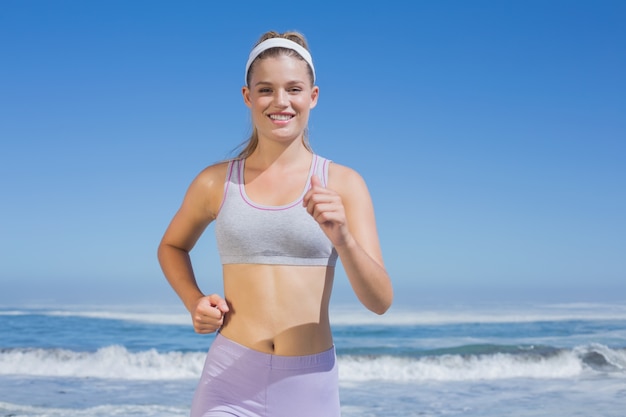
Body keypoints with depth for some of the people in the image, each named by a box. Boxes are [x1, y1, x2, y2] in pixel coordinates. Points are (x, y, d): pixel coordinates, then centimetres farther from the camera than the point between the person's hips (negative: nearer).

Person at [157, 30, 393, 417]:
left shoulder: (343, 183, -2)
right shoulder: (216, 181, 2)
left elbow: (380, 301, -7)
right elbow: (171, 246, 21)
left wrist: (342, 239, -24)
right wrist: (194, 302, 3)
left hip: (310, 383, 0)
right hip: (230, 376, 0)